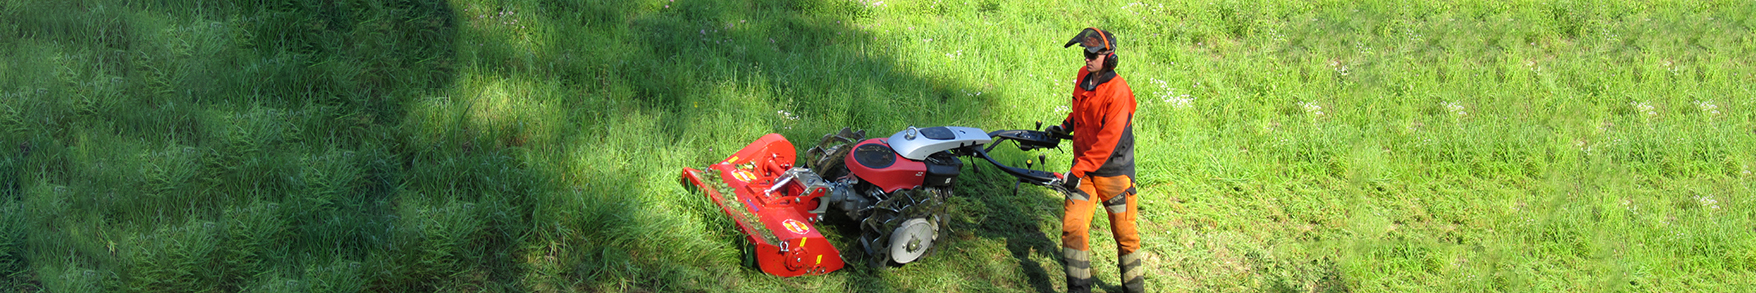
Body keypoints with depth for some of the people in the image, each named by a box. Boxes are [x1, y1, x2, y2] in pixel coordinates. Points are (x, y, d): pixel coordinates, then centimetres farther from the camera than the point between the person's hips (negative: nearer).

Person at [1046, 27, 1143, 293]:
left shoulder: (1118, 91, -20)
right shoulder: (1083, 76, 2)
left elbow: (1107, 142, -24)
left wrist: (1077, 171, -27)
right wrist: (1066, 126, 9)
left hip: (1113, 171, -6)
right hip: (1083, 166, 6)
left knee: (1124, 234, 7)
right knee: (1073, 227, -6)